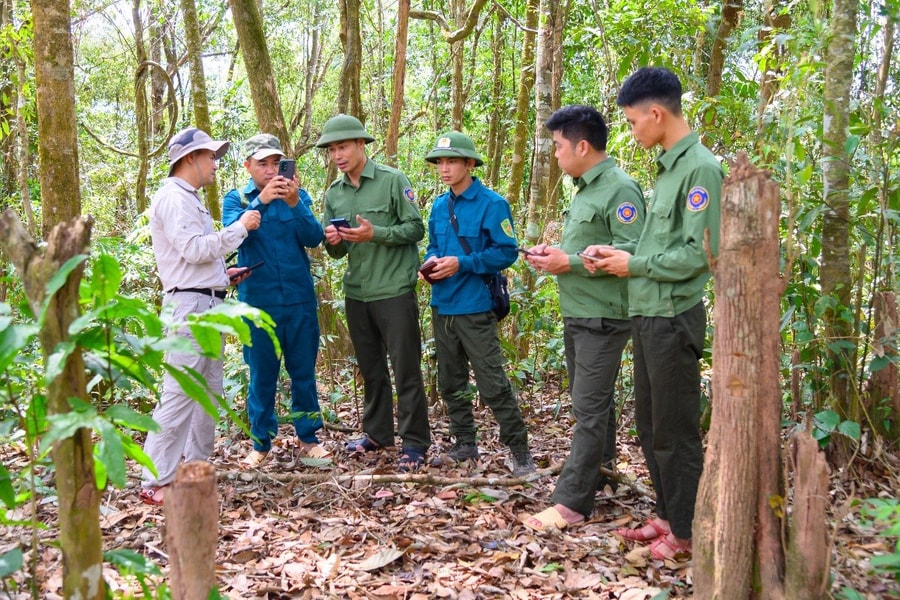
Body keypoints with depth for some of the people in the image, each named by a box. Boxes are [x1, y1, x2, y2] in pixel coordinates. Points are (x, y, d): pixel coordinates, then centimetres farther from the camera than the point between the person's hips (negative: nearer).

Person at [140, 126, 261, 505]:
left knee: (209, 390, 12)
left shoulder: (188, 199, 21)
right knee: (179, 392, -10)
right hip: (189, 303, -11)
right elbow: (194, 248, -20)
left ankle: (195, 468, 20)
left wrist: (224, 272, 15)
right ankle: (156, 482, -6)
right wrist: (240, 227, -12)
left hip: (206, 303, 11)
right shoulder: (173, 197, -10)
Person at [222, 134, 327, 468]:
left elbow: (314, 238, -7)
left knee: (304, 372, 9)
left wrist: (294, 204, -23)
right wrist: (260, 201, -29)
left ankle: (308, 438, 21)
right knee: (262, 376, 7)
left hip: (300, 300, 1)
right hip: (259, 302, -1)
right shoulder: (236, 198, 4)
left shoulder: (297, 195, 6)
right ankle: (261, 443, 19)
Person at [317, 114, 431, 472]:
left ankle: (415, 443, 8)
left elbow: (416, 229, -8)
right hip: (356, 292, 6)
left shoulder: (392, 180, -6)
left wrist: (375, 233, -20)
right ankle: (377, 433, 29)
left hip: (394, 290, -6)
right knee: (370, 368, 16)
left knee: (406, 370, -1)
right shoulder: (333, 194, 10)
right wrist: (333, 242, -10)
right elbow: (337, 252, 13)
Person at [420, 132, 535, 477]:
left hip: (475, 307, -7)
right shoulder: (439, 206, 11)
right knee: (450, 383, 14)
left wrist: (461, 263, -19)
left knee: (493, 384, -7)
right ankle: (465, 444, 27)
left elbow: (506, 252, -13)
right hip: (442, 306, 7)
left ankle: (520, 451, 4)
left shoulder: (491, 204, -10)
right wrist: (432, 261, -2)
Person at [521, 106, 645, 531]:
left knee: (589, 409, -7)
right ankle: (597, 474, 33)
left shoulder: (620, 189, -16)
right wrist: (554, 253, 5)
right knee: (591, 402, 19)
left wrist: (570, 263, -22)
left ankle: (572, 502, -3)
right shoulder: (585, 189, 15)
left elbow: (634, 252, -24)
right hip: (577, 314, 10)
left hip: (602, 317, -10)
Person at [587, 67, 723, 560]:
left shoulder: (699, 168, -15)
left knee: (675, 432, 2)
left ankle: (685, 533, 16)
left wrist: (634, 265, -11)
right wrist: (618, 254, 4)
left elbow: (699, 254, -20)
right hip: (647, 315, 9)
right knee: (649, 426, 17)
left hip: (673, 319, -9)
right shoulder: (667, 167, 13)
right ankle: (667, 515, 31)